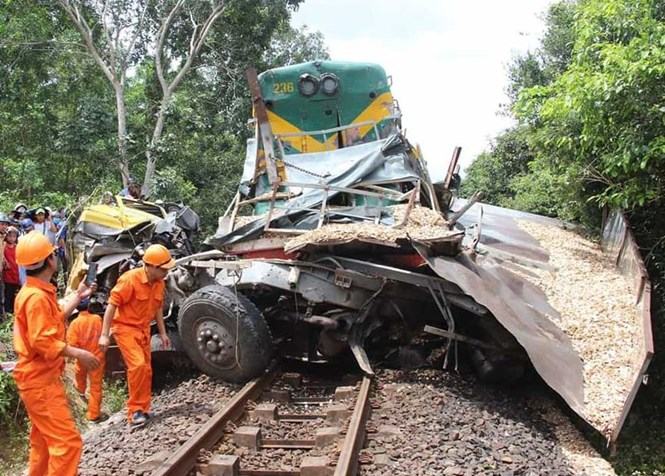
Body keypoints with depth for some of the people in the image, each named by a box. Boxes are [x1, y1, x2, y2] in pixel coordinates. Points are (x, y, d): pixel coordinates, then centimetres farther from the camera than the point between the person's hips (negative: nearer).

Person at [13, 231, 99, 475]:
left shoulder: (35, 292, 11)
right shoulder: (37, 296, -22)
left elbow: (55, 318, 24)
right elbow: (42, 341, -27)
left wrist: (78, 296, 24)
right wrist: (79, 354, -22)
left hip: (42, 377, 11)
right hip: (40, 380, -11)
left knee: (44, 438, 21)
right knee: (67, 440, -11)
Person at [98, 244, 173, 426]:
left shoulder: (159, 283, 0)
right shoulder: (130, 279, -23)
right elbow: (111, 305, -20)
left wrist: (163, 333, 15)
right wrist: (104, 335, -22)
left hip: (143, 329, 8)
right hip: (125, 328, -8)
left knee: (146, 370, 9)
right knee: (138, 365, -21)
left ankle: (143, 410, 22)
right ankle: (135, 410, -10)